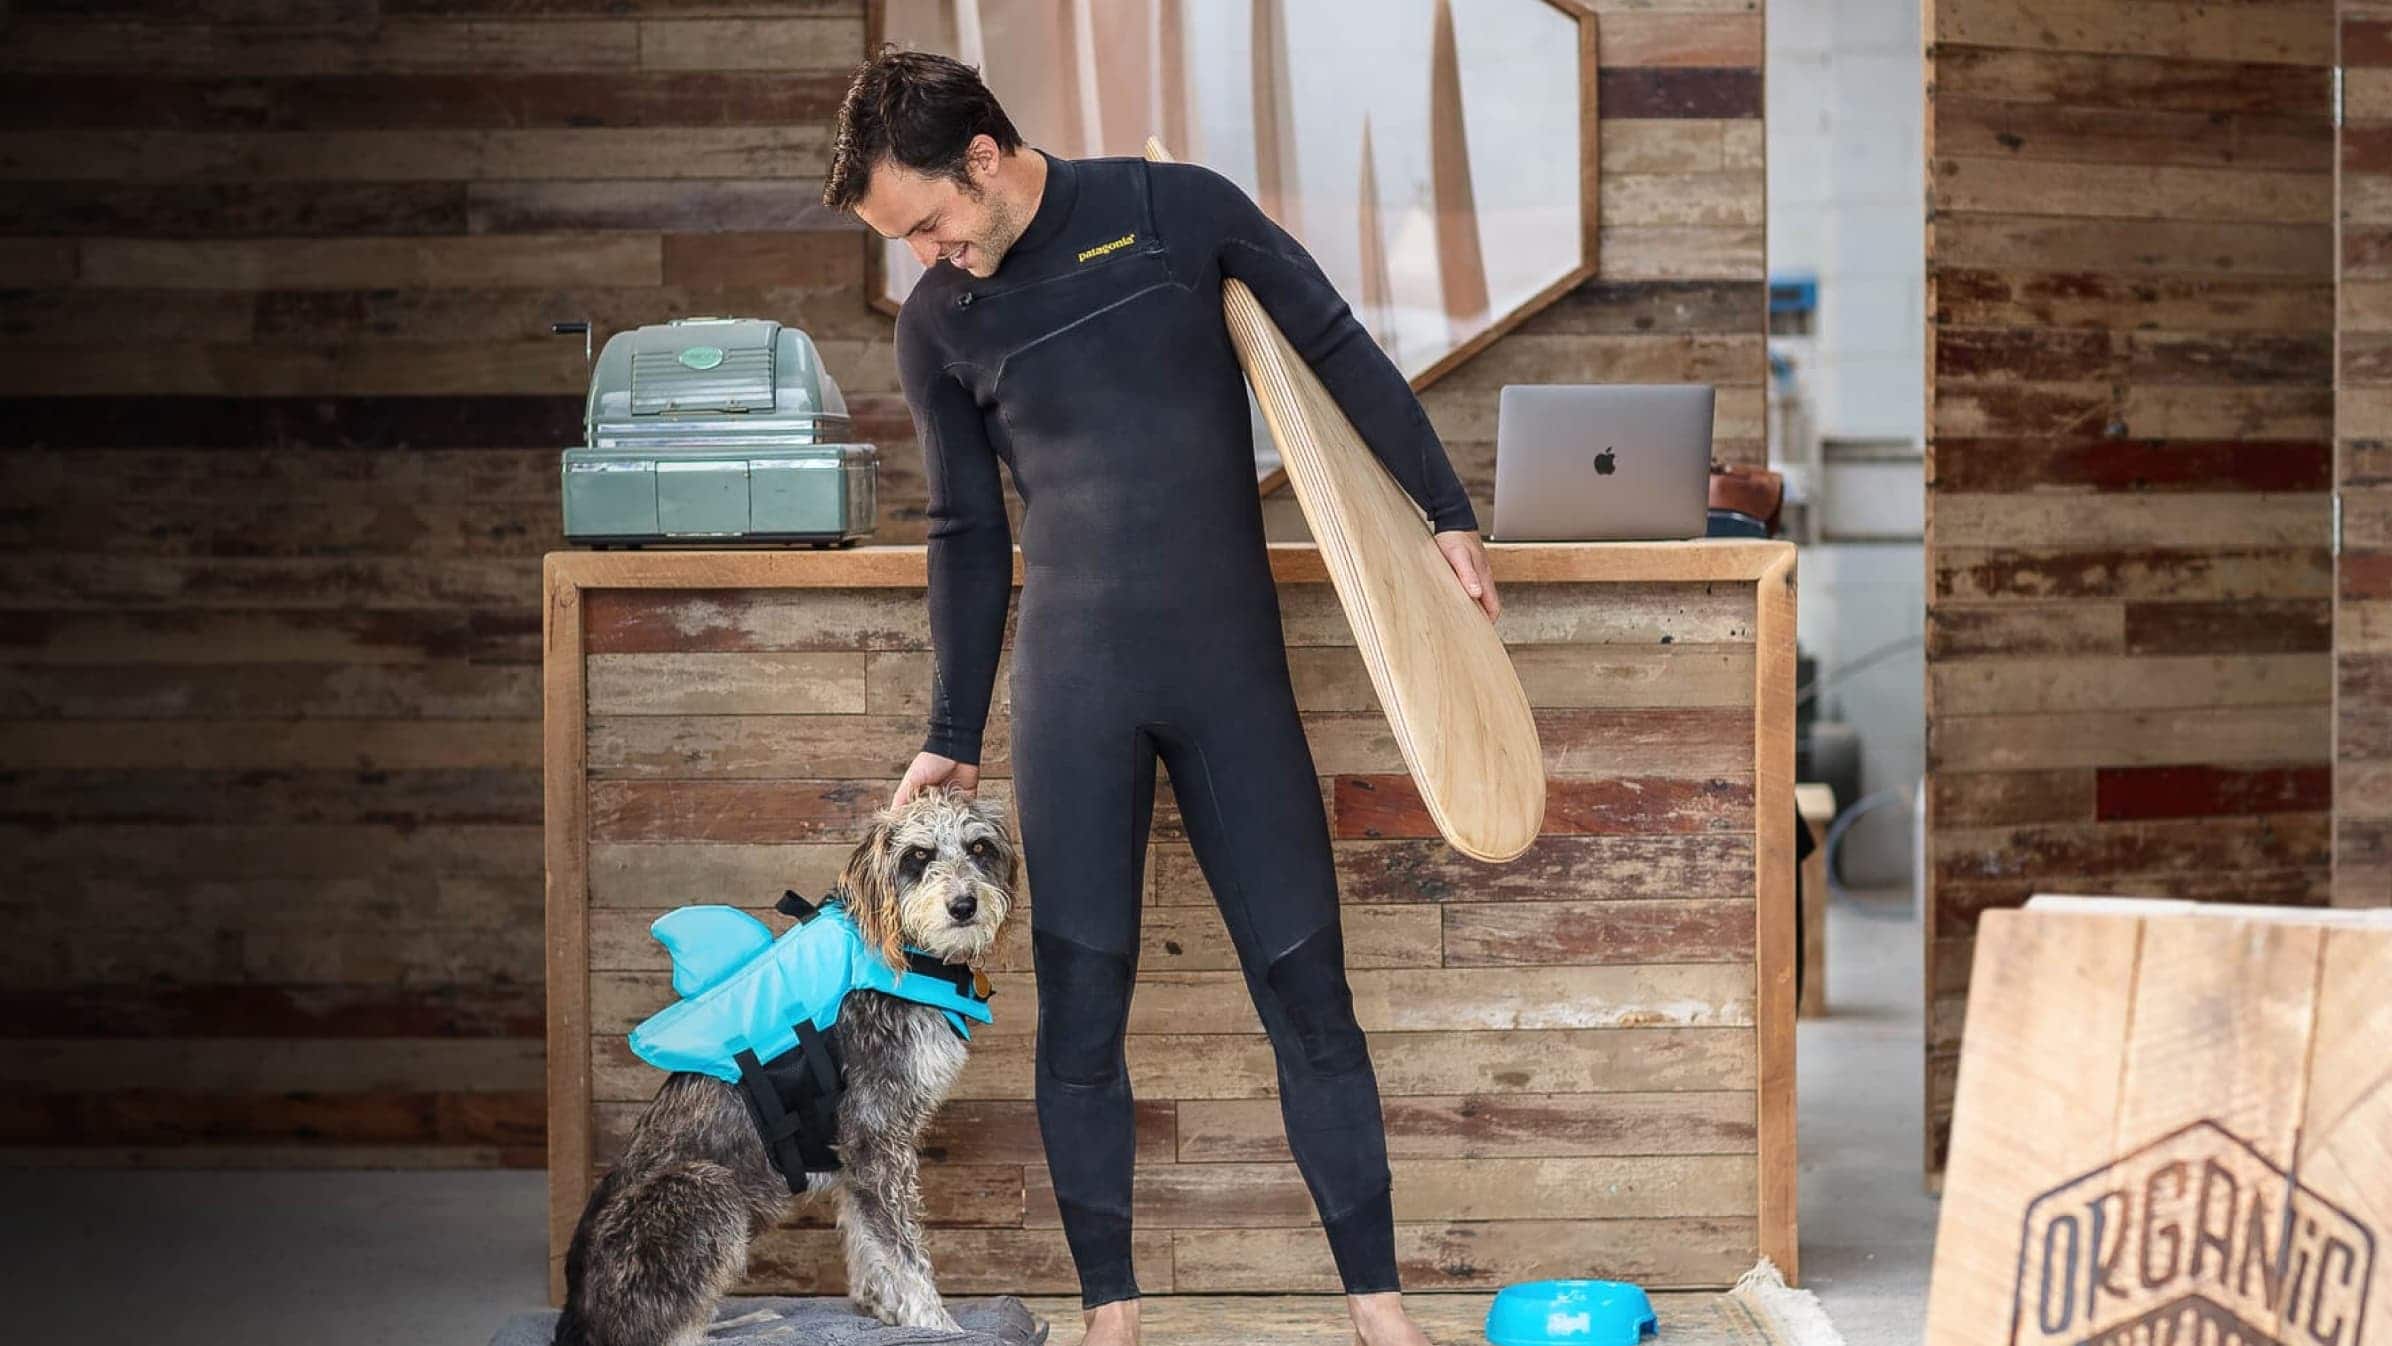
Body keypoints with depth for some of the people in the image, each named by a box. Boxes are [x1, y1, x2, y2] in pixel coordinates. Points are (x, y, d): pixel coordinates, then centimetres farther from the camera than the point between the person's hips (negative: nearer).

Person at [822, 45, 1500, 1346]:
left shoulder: (1176, 209, -2)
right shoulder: (936, 324, 5)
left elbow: (1338, 349, 5)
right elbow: (967, 538, 12)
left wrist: (1446, 511, 2)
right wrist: (951, 738, 11)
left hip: (1233, 666, -1)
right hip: (1072, 686, 1)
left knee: (1310, 992, 0)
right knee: (1079, 1012, -1)